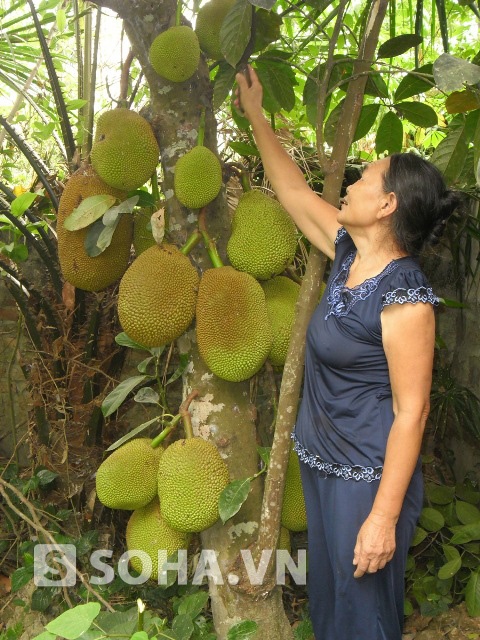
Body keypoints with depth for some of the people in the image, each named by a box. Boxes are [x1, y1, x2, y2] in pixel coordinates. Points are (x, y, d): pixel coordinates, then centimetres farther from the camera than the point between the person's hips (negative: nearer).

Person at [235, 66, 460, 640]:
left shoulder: (404, 298, -24)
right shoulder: (350, 253, -1)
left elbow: (411, 411, -22)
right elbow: (292, 190, 11)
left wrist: (384, 516, -20)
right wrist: (255, 115, 18)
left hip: (370, 479, -8)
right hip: (321, 462, 8)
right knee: (326, 593, 24)